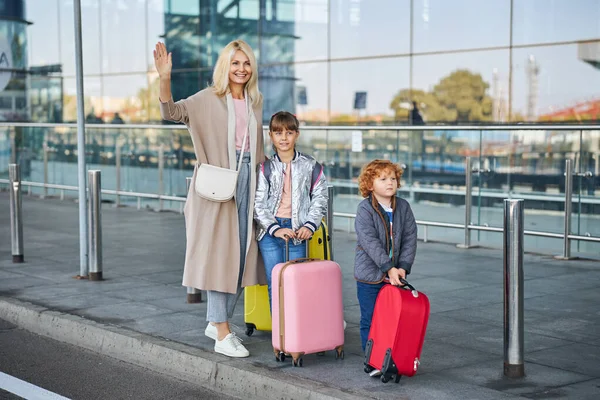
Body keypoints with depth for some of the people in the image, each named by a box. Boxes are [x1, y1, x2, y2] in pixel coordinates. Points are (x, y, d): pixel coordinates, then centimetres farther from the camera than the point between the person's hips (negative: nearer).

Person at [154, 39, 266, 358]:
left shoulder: (255, 101, 12)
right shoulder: (209, 99, -4)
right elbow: (171, 111, -17)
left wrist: (262, 183, 19)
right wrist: (165, 77, -32)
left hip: (247, 180, 6)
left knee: (241, 255, 9)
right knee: (218, 254, -5)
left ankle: (216, 322, 24)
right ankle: (223, 335, -2)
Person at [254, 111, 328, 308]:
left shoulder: (310, 166, 5)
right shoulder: (265, 167, 2)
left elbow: (320, 198, 6)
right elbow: (258, 203, -2)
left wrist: (310, 225, -7)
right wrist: (275, 229, -12)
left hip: (297, 230, 0)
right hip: (270, 231, 0)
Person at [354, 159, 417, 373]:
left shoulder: (403, 207, 3)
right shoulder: (365, 209, -10)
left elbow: (410, 238, 1)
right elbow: (369, 241, -18)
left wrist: (403, 267, -11)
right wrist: (389, 268, -23)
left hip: (395, 275, 4)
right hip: (370, 275, -4)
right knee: (370, 321, 4)